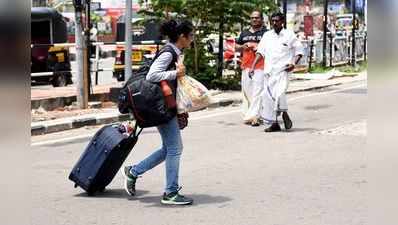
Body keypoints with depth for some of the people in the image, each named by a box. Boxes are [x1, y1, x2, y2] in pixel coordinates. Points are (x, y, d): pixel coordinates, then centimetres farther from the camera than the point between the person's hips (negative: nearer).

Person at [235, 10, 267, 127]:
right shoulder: (244, 33, 19)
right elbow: (236, 46, 25)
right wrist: (242, 47, 3)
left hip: (260, 66, -6)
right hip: (246, 66, 6)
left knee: (257, 91, -12)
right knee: (246, 91, 8)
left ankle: (254, 116, -18)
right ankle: (247, 115, 16)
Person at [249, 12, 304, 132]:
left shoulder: (289, 35, 2)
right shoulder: (267, 35, 12)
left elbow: (299, 51, 5)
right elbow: (260, 52, 14)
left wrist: (293, 64, -10)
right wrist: (253, 66, 5)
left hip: (283, 70, -4)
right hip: (269, 71, 4)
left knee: (279, 93, -23)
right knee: (268, 96, 1)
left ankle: (284, 113, 4)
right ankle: (274, 123, 11)